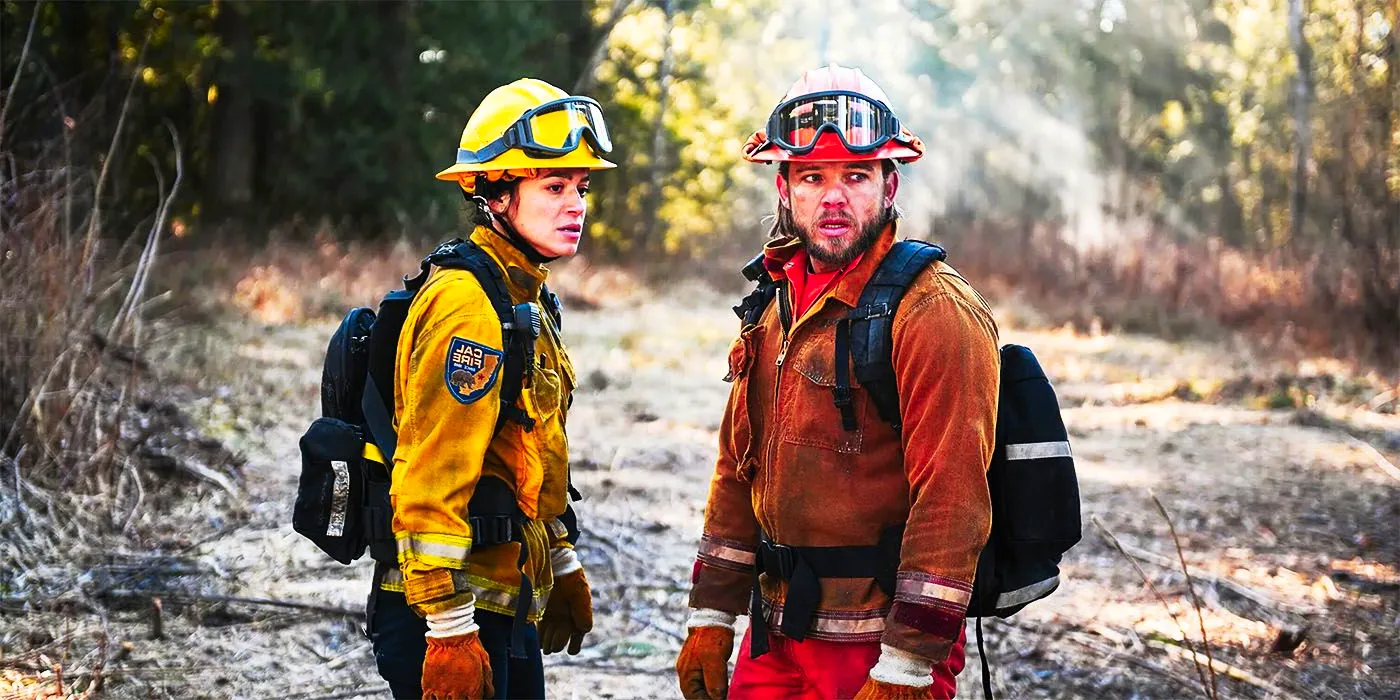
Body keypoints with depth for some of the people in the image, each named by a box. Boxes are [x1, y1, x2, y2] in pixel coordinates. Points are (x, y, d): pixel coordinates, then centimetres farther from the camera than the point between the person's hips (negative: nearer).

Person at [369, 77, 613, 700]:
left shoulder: (524, 298, 13)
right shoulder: (469, 305, -18)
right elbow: (430, 479, -24)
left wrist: (562, 567, 26)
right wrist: (449, 630, -25)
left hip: (506, 603, 10)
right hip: (455, 607, -10)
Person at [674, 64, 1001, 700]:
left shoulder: (936, 313, -14)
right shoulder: (779, 305, 11)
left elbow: (950, 499, -19)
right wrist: (710, 621, 12)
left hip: (882, 643, -7)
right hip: (776, 637, 7)